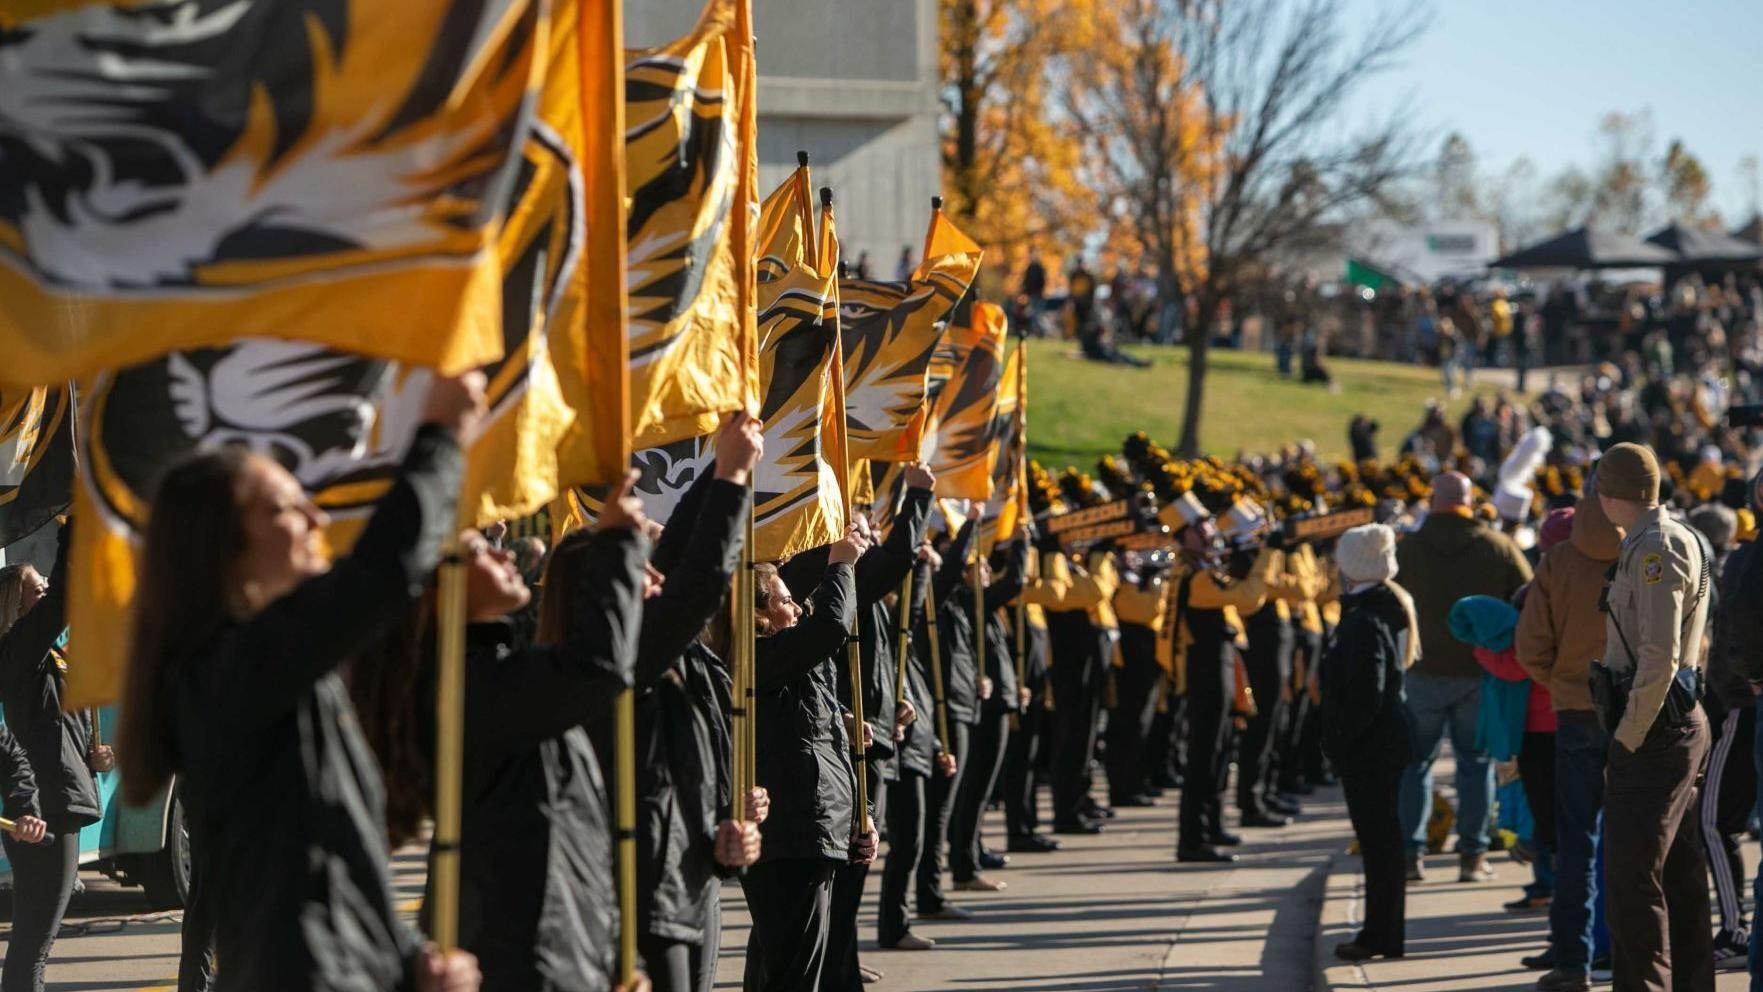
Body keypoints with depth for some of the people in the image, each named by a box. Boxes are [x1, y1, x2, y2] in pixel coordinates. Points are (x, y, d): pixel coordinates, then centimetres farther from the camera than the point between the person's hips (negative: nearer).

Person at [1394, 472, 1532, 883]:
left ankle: (1410, 853, 6)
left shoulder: (1407, 549, -3)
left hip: (1424, 671, 0)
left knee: (1415, 761, 9)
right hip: (1480, 672, 0)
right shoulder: (1499, 547, -2)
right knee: (1475, 761, 8)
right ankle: (1472, 854, 4)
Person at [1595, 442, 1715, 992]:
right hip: (1682, 724, 10)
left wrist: (1628, 737, -17)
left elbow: (1659, 658, -23)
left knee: (1634, 875, -9)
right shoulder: (1681, 540, 16)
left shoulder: (1655, 550, -16)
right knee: (1679, 876, 14)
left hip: (1655, 733, -10)